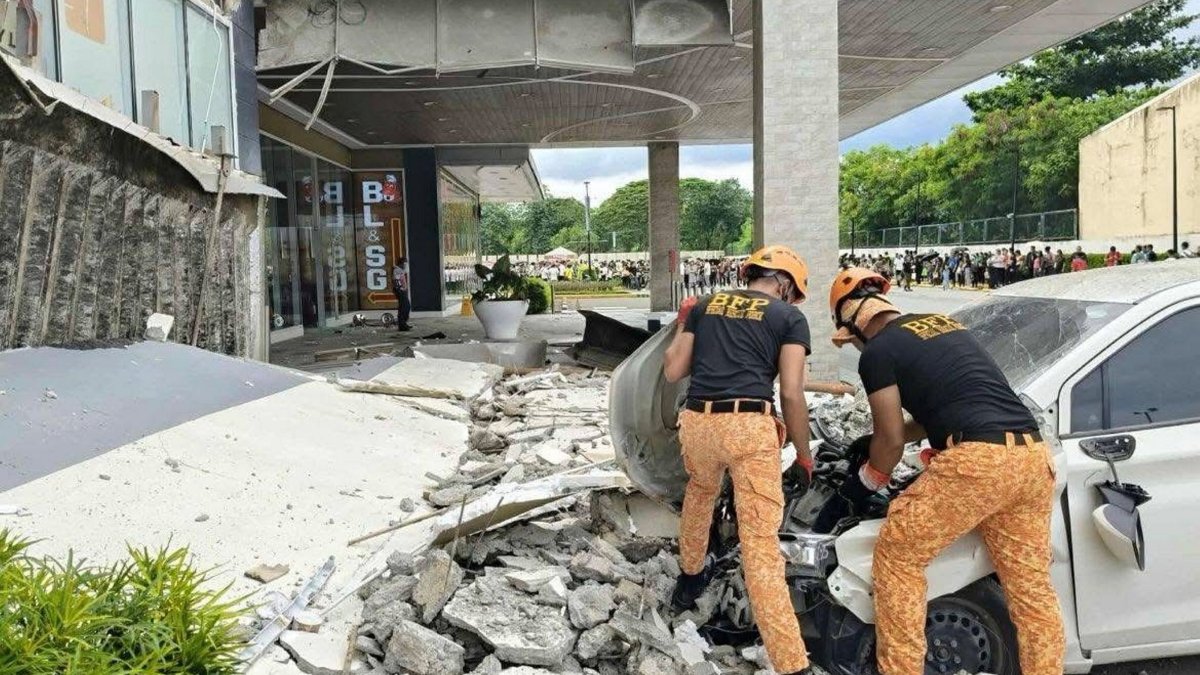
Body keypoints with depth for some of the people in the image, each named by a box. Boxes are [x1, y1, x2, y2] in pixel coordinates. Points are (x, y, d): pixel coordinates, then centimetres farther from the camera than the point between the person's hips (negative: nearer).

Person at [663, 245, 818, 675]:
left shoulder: (704, 306, 18)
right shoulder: (789, 317, 9)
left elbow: (672, 372, 17)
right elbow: (792, 394, 1)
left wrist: (682, 328, 34)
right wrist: (804, 455, 12)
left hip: (697, 422, 4)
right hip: (750, 426, -4)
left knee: (700, 492, 35)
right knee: (760, 543, -3)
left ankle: (690, 578, 53)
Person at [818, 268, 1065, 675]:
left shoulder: (878, 351, 2)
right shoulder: (944, 324, 26)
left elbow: (891, 441, 3)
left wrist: (859, 488, 20)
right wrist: (874, 442, 41)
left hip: (977, 460, -8)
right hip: (1033, 458, 8)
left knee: (897, 557, 8)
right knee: (1031, 586, 15)